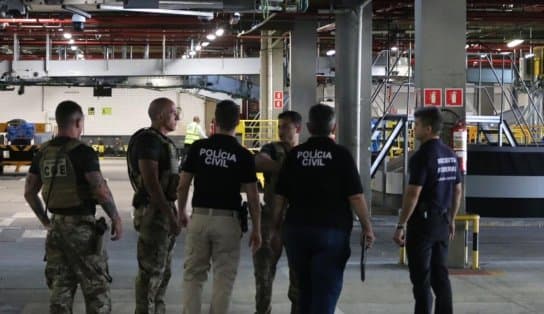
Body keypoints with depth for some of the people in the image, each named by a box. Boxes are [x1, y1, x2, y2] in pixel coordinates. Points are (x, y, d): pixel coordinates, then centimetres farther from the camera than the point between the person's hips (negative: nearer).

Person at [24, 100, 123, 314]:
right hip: (82, 227, -6)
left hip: (56, 228, 6)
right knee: (96, 287, 2)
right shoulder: (83, 152, -14)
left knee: (60, 287, 11)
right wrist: (116, 220, -8)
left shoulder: (43, 153, 6)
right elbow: (101, 192, -20)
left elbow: (29, 192, 11)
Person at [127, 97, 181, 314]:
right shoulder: (147, 140, -15)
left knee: (162, 271, 16)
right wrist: (170, 215, -22)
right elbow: (151, 182, -21)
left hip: (164, 209, 10)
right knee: (151, 271, -5)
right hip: (153, 211, -10)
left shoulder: (163, 141, 15)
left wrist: (173, 214, 19)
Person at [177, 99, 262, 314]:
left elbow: (182, 186, 2)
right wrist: (256, 230, 4)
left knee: (193, 275, 10)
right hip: (228, 221, -2)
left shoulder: (198, 148, -1)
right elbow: (252, 198, -5)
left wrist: (182, 212, 18)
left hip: (199, 218, 2)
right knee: (223, 278, 5)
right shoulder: (243, 155, -6)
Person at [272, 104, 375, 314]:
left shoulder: (294, 154, 4)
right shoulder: (341, 155, -6)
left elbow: (280, 197, 6)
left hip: (296, 230, 4)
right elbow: (356, 197, -9)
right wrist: (367, 227, 1)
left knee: (305, 290, 17)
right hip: (331, 231, -4)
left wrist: (277, 227, 16)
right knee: (326, 292, -2)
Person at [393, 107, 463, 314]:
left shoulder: (423, 156, -16)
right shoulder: (450, 156, 9)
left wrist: (401, 226, -15)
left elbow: (413, 194, -19)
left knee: (421, 278, -2)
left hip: (422, 221, -8)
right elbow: (457, 190, 16)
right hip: (442, 222, 8)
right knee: (440, 275, 12)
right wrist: (451, 220, 24)